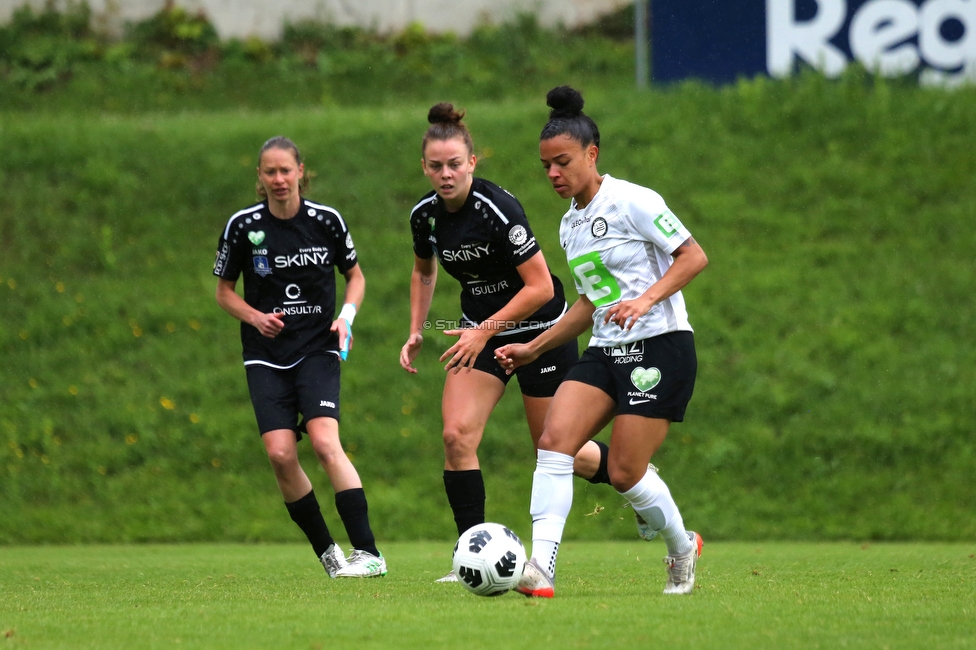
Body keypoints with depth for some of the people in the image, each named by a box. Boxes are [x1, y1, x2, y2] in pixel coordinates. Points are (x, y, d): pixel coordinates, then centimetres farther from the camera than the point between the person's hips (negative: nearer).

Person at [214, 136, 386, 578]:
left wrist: (347, 316, -6)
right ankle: (326, 552, 4)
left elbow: (355, 276, 13)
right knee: (280, 453, -13)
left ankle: (368, 553, -21)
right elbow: (224, 291, 9)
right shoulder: (243, 226, -2)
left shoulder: (326, 221, -2)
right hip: (266, 357, 1)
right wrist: (256, 317, -10)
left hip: (318, 350, -1)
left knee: (325, 442, -21)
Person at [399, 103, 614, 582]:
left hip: (540, 330, -6)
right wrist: (416, 332, 7)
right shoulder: (425, 214, -5)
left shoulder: (497, 209, -26)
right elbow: (424, 272, 17)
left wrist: (485, 331, -27)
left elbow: (540, 287, -25)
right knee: (456, 435, -14)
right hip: (480, 330, 6)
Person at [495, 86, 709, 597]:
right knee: (555, 439, -15)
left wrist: (646, 299, -23)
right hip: (606, 351, 8)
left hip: (660, 346, -8)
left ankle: (682, 547, 22)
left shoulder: (632, 202, -8)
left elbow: (693, 255, -10)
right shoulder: (570, 225, 16)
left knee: (625, 473, -8)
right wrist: (534, 349, 22)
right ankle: (541, 569, -24)